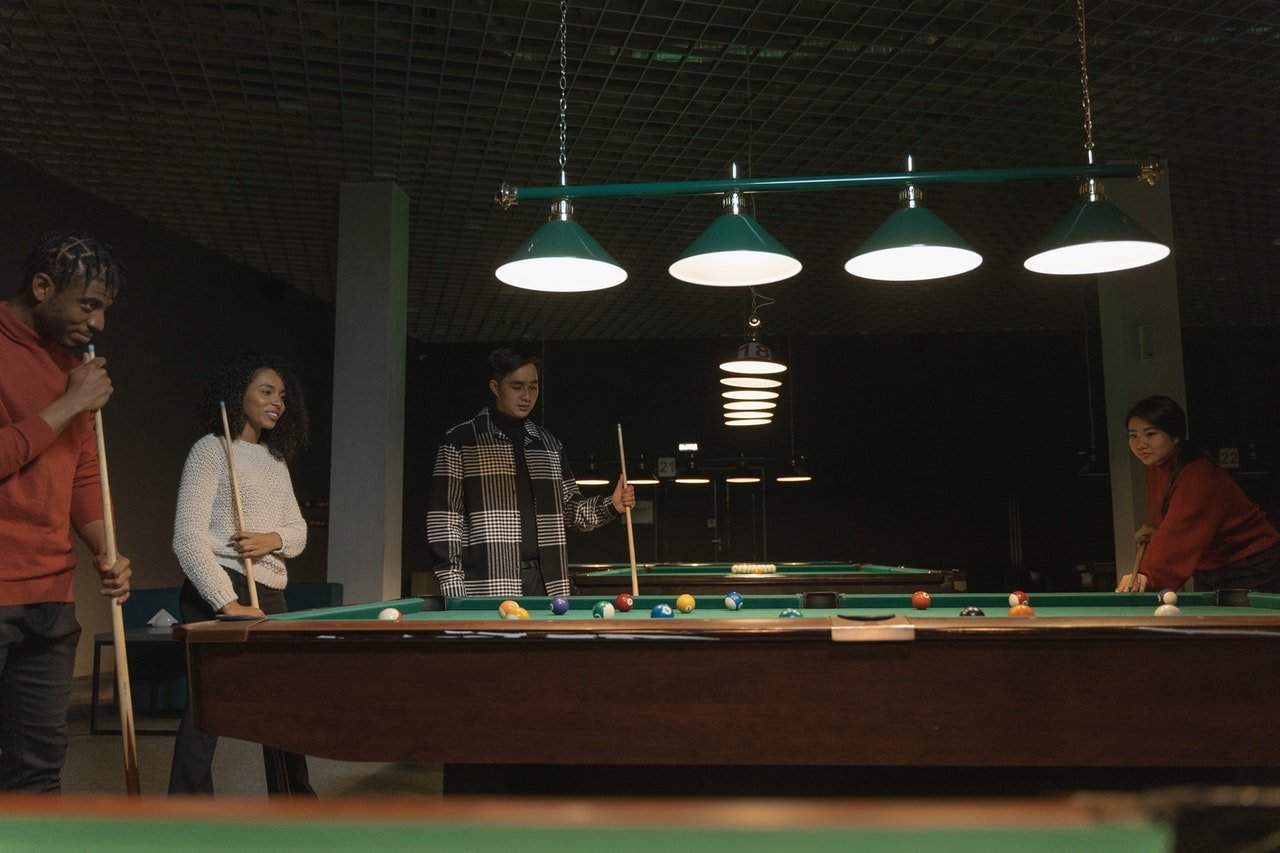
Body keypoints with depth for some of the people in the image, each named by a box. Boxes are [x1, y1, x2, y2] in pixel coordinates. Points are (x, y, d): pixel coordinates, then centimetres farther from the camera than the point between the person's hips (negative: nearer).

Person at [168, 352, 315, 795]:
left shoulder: (277, 460, 17)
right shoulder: (211, 449, -6)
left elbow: (298, 531, 16)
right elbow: (188, 537, -14)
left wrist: (273, 539, -9)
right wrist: (228, 603, -23)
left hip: (271, 594, 8)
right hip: (220, 593, -8)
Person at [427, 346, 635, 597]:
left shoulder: (549, 444, 17)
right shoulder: (462, 440, 1)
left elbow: (570, 507, 19)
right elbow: (444, 517, -3)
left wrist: (611, 505, 0)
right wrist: (453, 586, -10)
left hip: (547, 585, 4)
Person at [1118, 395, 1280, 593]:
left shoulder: (1199, 475, -27)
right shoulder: (1155, 467, 1)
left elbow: (1182, 530, -44)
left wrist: (1149, 575, -55)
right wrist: (1156, 530, 0)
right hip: (1208, 572, 8)